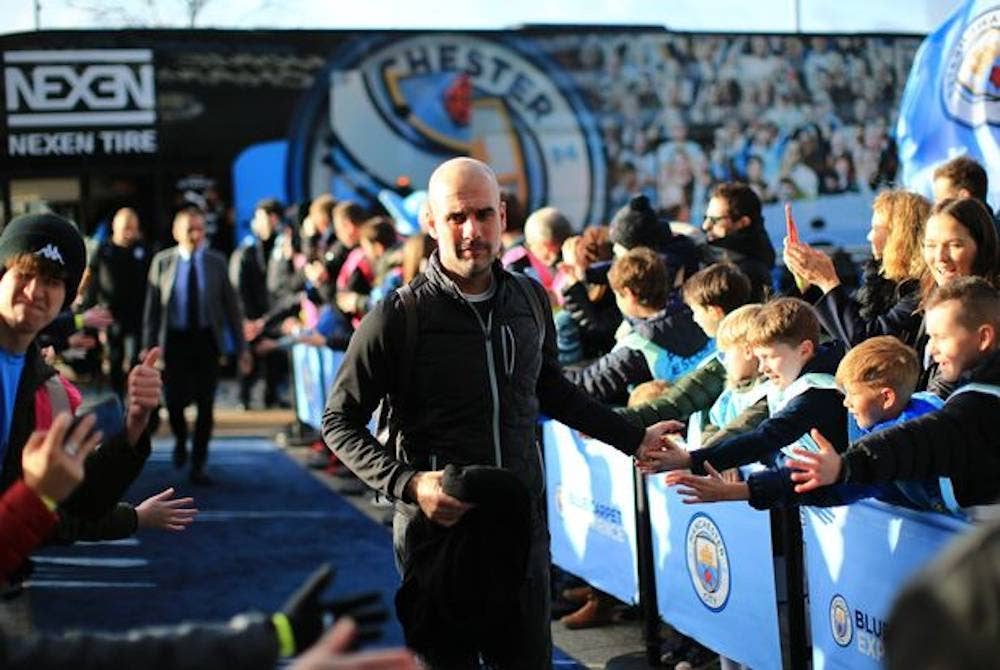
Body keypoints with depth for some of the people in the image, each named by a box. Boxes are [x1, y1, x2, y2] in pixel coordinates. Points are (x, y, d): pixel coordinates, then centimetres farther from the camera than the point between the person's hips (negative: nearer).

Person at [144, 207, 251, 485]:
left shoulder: (216, 262, 2)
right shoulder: (162, 262, 1)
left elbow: (231, 306, 4)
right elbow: (152, 308, 4)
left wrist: (242, 347, 0)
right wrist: (149, 347, 0)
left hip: (207, 339, 1)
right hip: (175, 339, -1)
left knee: (205, 405, 1)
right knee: (175, 400, -7)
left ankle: (198, 467, 12)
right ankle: (181, 440, 27)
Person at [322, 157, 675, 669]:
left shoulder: (530, 300, 3)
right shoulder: (399, 316, -12)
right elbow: (340, 422, -6)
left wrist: (633, 439, 18)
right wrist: (408, 485, -20)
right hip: (438, 527, -4)